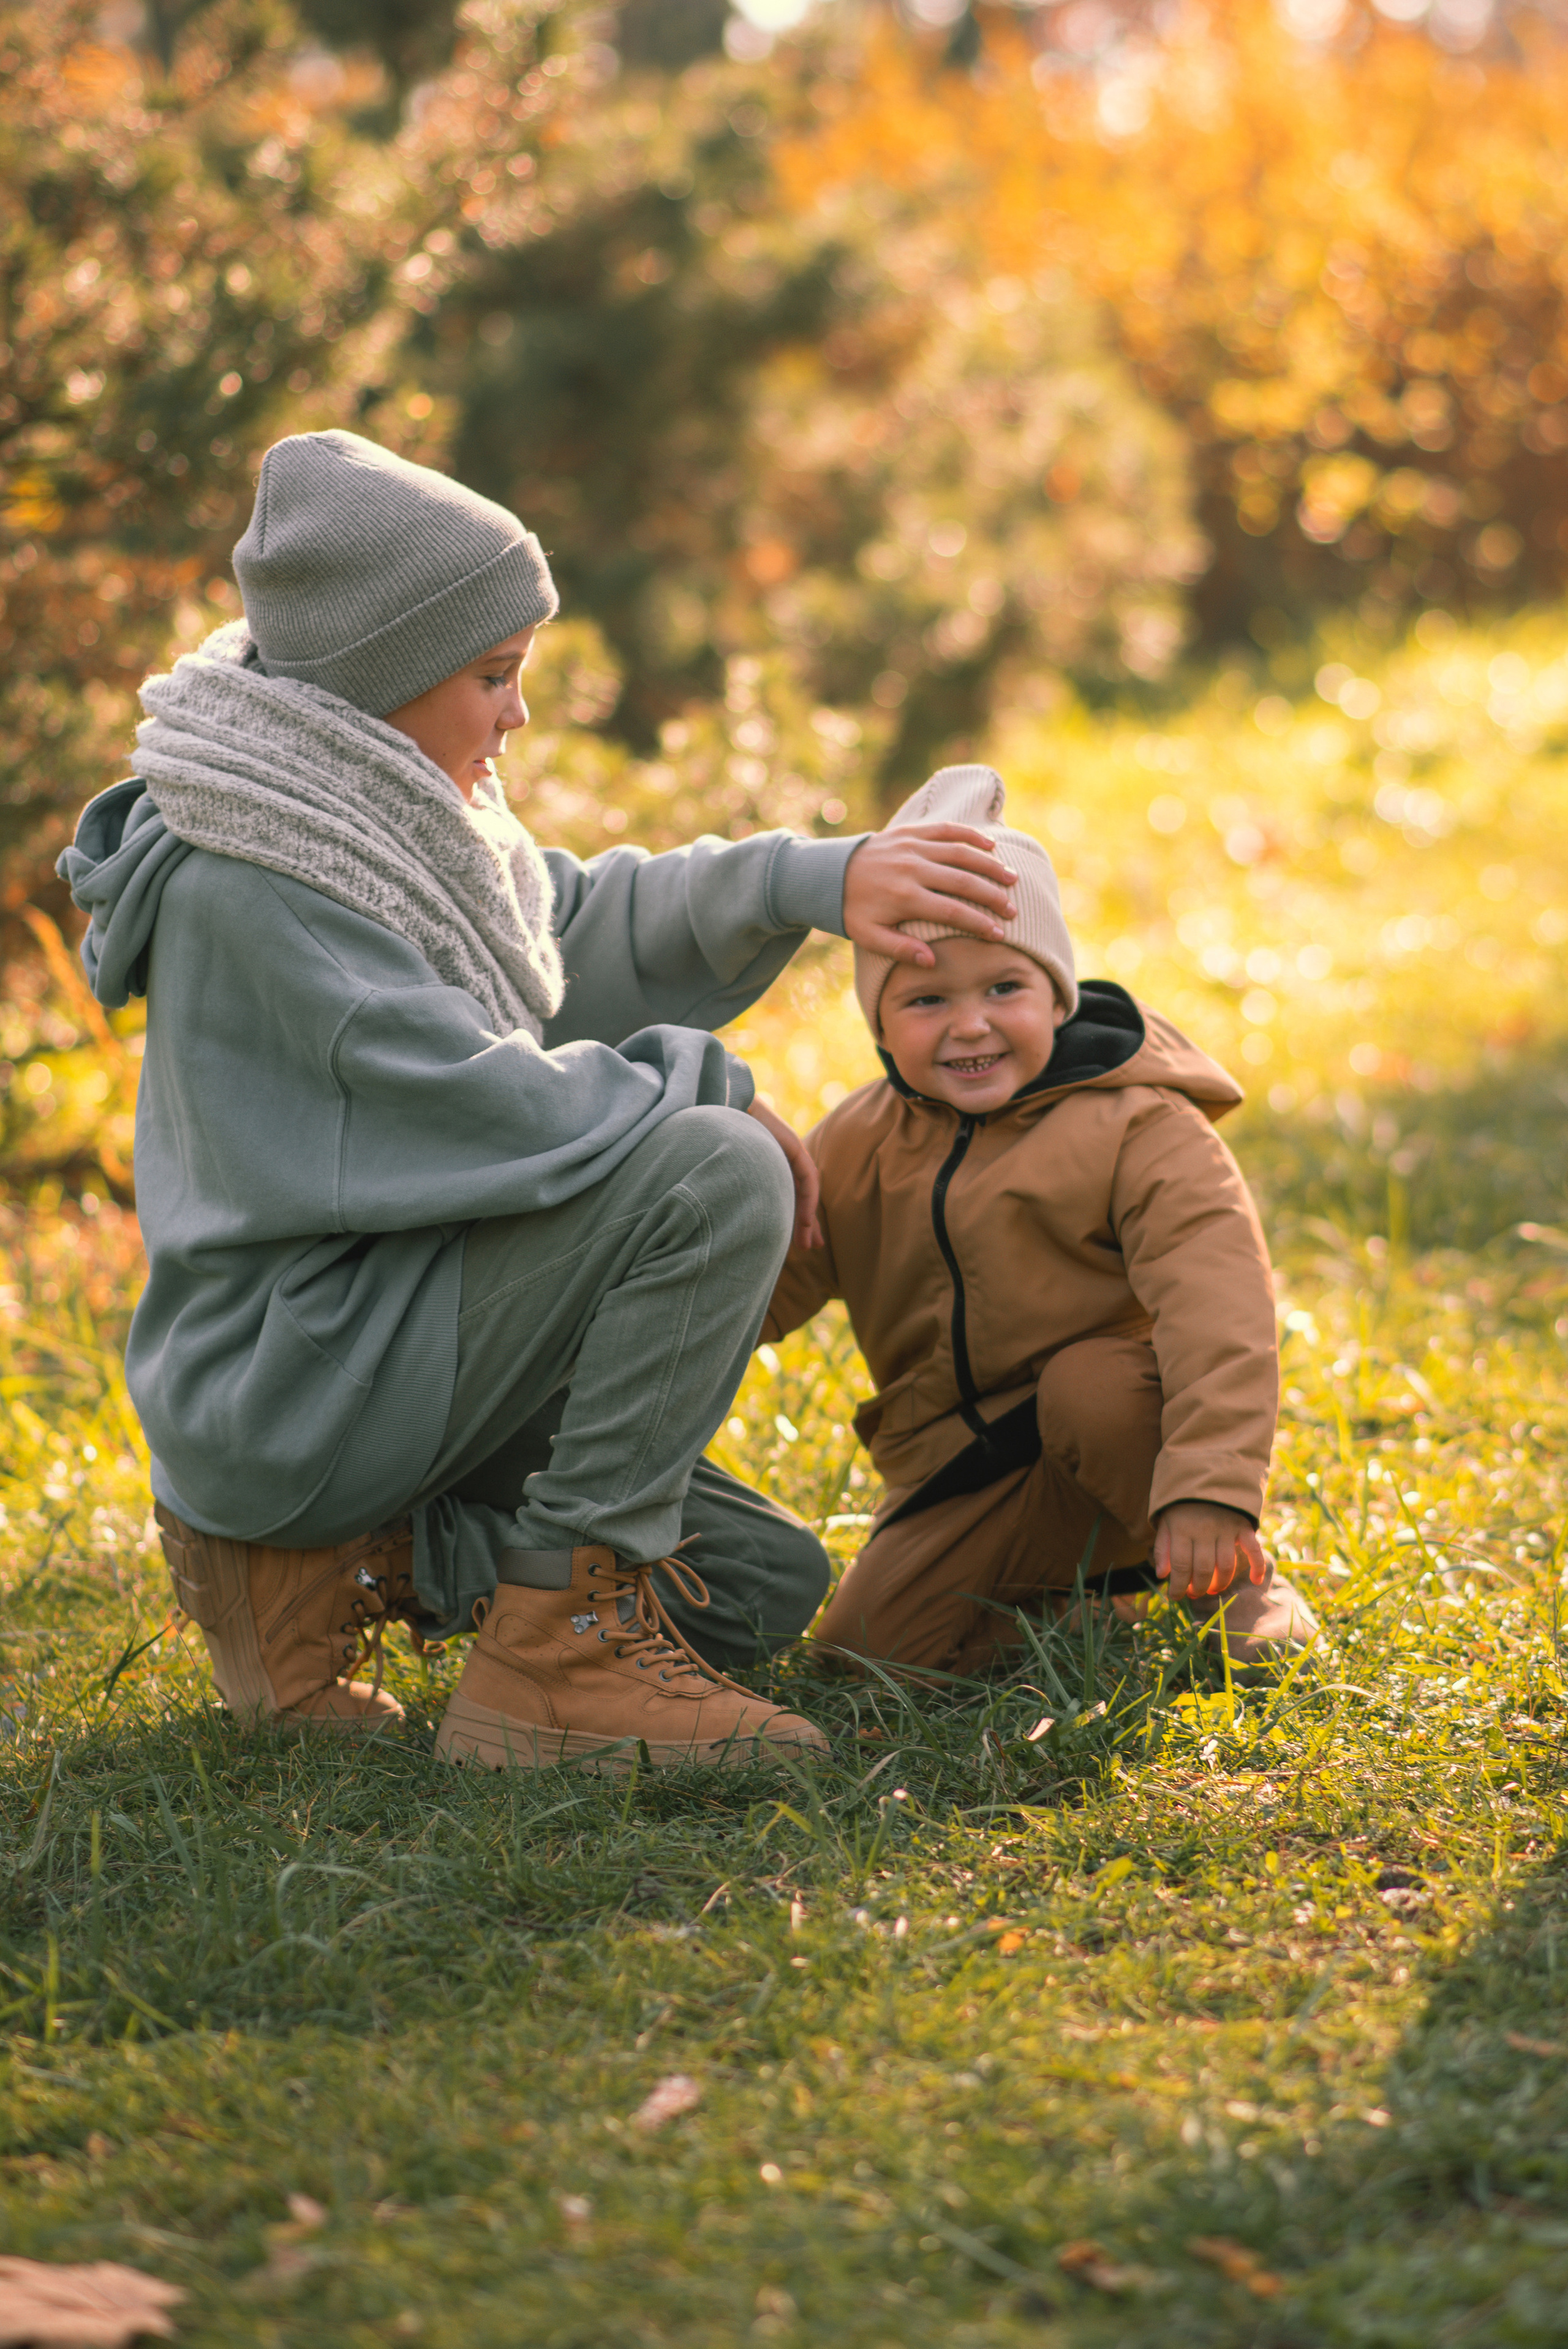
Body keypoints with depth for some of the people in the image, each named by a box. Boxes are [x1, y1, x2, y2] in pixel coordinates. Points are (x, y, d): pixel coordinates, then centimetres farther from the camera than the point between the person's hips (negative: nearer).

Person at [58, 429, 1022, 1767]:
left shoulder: (378, 812, 9)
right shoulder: (243, 884, -21)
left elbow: (584, 921, 18)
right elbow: (489, 1109, -24)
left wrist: (812, 880, 3)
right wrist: (708, 1086, -9)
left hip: (396, 1341, 10)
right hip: (285, 1388, -10)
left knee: (769, 1590, 11)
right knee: (716, 1175, -25)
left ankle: (330, 1567, 7)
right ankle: (560, 1650, -18)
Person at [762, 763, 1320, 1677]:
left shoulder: (1136, 1128, -13)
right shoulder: (859, 1147, 4)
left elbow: (1216, 1309, -23)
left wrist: (1210, 1488, -36)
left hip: (1125, 1430, -5)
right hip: (966, 1482, 5)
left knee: (1089, 1383, -36)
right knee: (872, 1644, -12)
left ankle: (1237, 1579, -11)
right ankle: (1086, 1591, 13)